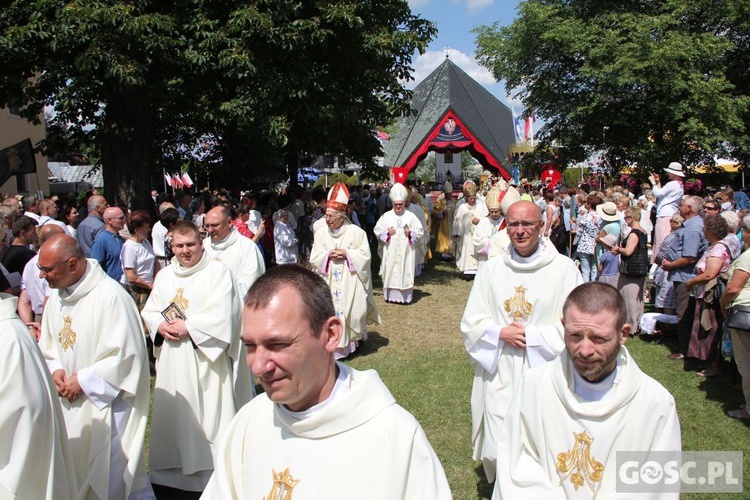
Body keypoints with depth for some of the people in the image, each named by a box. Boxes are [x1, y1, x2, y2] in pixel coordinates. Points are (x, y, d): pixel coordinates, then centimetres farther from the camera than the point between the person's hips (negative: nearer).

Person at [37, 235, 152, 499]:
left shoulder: (110, 296, -21)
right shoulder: (55, 296, 5)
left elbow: (126, 353, -21)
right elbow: (47, 344, 16)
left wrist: (84, 380, -17)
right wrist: (55, 370, -3)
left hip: (106, 405, -7)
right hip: (69, 404, 8)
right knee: (75, 476, 18)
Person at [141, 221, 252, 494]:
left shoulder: (218, 271, -7)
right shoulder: (164, 275, 13)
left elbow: (221, 317, -15)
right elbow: (149, 311, 12)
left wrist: (187, 327, -14)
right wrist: (161, 326, -9)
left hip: (206, 361, -6)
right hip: (172, 361, 6)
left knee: (209, 416, -1)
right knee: (172, 416, 13)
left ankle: (215, 472, 10)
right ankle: (170, 472, 27)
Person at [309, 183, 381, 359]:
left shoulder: (356, 232, -7)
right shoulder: (320, 233, 1)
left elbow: (365, 256, -5)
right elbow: (314, 258, 3)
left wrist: (347, 254, -16)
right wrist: (327, 255, -15)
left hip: (350, 281, -2)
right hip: (329, 283, 2)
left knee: (352, 309, 3)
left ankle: (355, 338, 27)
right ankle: (335, 344, 11)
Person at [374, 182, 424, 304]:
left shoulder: (411, 216, 2)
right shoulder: (386, 216, 4)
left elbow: (419, 232, 4)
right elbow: (377, 230, 6)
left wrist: (411, 233, -15)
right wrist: (387, 232, -11)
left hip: (406, 251, -1)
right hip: (390, 252, 1)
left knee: (405, 272, -1)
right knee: (390, 272, 2)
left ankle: (404, 296, 6)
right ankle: (390, 295, 12)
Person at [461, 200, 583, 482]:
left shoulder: (563, 268, -5)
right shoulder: (491, 269, 4)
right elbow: (471, 323, 6)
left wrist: (531, 336, -13)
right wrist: (500, 333, -11)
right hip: (499, 376, 3)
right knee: (499, 450, 7)